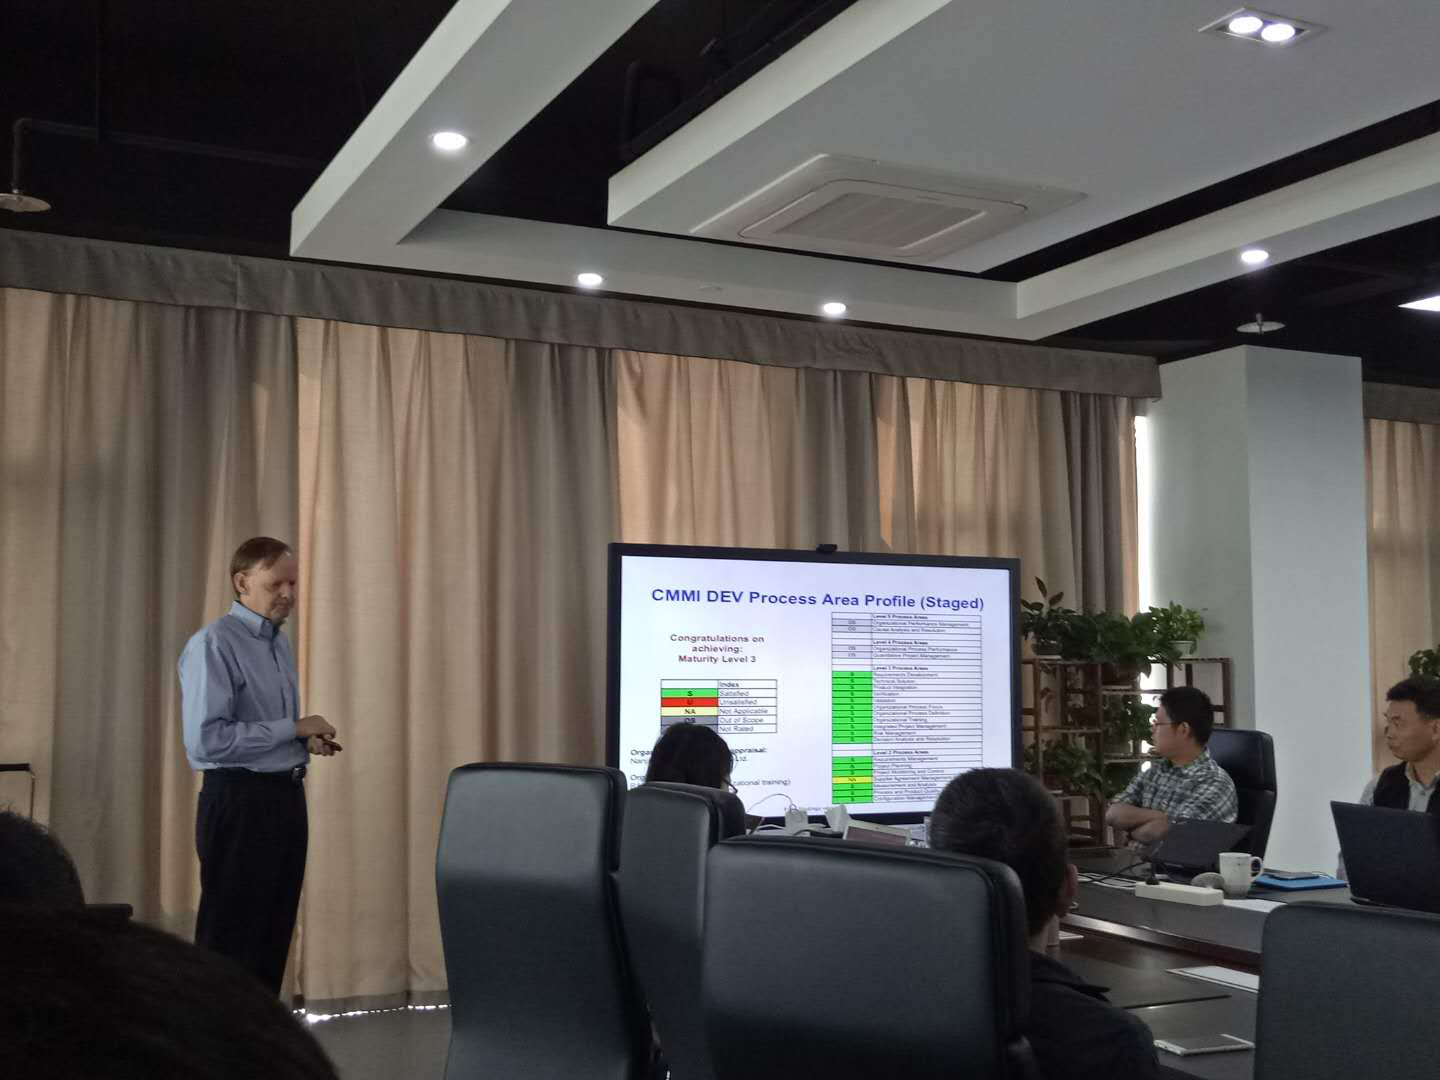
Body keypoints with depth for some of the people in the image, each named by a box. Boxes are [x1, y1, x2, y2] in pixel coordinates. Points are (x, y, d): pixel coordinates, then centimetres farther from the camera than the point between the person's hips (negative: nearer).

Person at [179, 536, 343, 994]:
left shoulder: (279, 643, 14)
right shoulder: (214, 644, -13)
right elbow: (205, 740, -22)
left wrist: (307, 740, 3)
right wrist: (293, 728, -18)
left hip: (286, 798, 9)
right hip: (240, 801, -8)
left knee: (273, 937, 14)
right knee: (230, 941, -1)